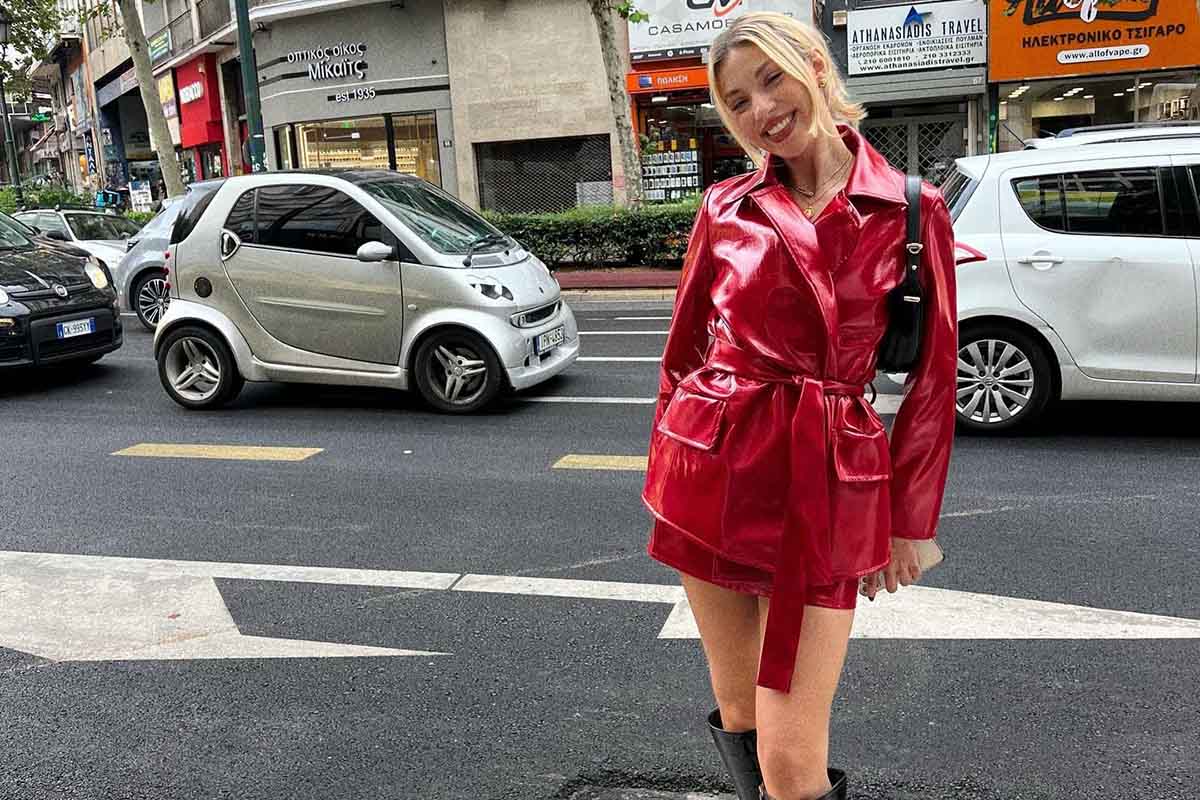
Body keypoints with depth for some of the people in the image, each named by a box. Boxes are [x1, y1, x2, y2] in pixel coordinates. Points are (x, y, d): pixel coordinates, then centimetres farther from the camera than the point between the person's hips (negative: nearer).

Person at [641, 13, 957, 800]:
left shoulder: (913, 210, -2)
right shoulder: (726, 207, 3)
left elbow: (933, 377, 2)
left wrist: (908, 520, 4)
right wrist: (671, 469, 13)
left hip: (830, 489, -2)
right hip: (717, 471, 3)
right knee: (738, 719, 14)